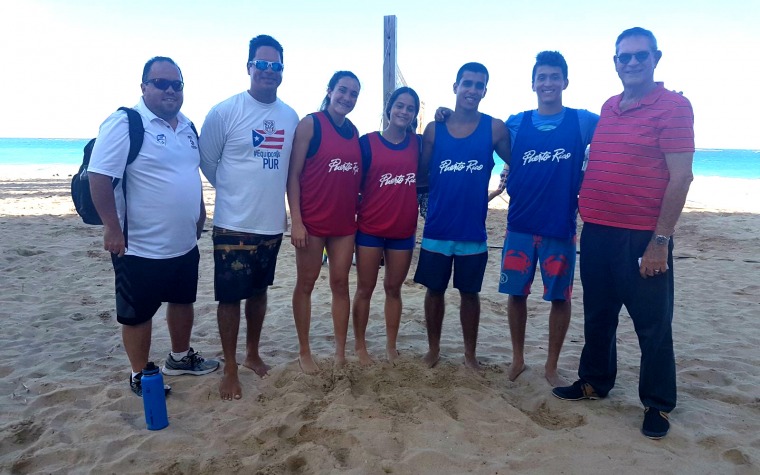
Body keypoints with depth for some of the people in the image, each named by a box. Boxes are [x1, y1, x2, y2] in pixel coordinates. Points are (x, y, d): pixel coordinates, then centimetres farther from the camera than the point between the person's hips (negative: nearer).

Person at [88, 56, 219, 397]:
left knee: (183, 301, 21)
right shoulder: (124, 124, -15)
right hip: (141, 246, -8)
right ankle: (139, 376, 25)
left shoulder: (187, 126, 9)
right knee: (138, 313, 8)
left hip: (185, 242, 8)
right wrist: (112, 228, -22)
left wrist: (200, 213, 18)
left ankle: (180, 357, 40)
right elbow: (99, 176, -19)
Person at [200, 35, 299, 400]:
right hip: (234, 225, -4)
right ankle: (230, 370, 20)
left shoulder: (291, 117, 3)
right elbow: (207, 162, 0)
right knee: (230, 297, 4)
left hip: (272, 223, 4)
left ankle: (252, 354, 35)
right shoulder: (224, 112, -10)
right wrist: (237, 193, 10)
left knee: (259, 292, 18)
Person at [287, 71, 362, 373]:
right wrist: (296, 220, -15)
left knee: (340, 283, 9)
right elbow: (293, 174, -9)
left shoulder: (353, 132, 10)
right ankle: (304, 352, 18)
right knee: (306, 283, 6)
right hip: (312, 221, -5)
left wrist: (359, 212, 8)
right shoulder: (310, 124, -5)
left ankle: (341, 352, 20)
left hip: (344, 222, 5)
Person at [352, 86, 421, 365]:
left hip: (404, 230, 2)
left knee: (393, 288, 12)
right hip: (370, 229, -2)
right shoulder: (367, 142, -4)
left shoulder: (418, 143, 5)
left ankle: (391, 347, 24)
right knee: (365, 289, 7)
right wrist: (351, 218, -5)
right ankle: (360, 346, 20)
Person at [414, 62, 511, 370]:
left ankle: (470, 354, 27)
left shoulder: (494, 128, -2)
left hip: (473, 230, -1)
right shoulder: (434, 129, 2)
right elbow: (422, 176, 7)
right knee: (435, 290, 11)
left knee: (469, 293, 10)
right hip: (437, 229, 1)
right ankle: (433, 349, 28)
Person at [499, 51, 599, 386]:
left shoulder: (583, 122, 1)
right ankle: (517, 358, 26)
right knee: (516, 293, 7)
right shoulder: (515, 123, 4)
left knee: (560, 297, 5)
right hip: (520, 225, 1)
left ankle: (551, 366, 22)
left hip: (561, 226, -1)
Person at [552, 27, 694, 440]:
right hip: (596, 232, 6)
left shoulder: (673, 106, -7)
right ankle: (594, 382, 34)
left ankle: (658, 404, 22)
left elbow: (680, 177, -12)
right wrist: (584, 209, 10)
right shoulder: (608, 108, 13)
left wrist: (660, 241, -17)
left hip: (643, 237, -6)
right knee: (598, 314, 17)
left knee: (652, 324, 6)